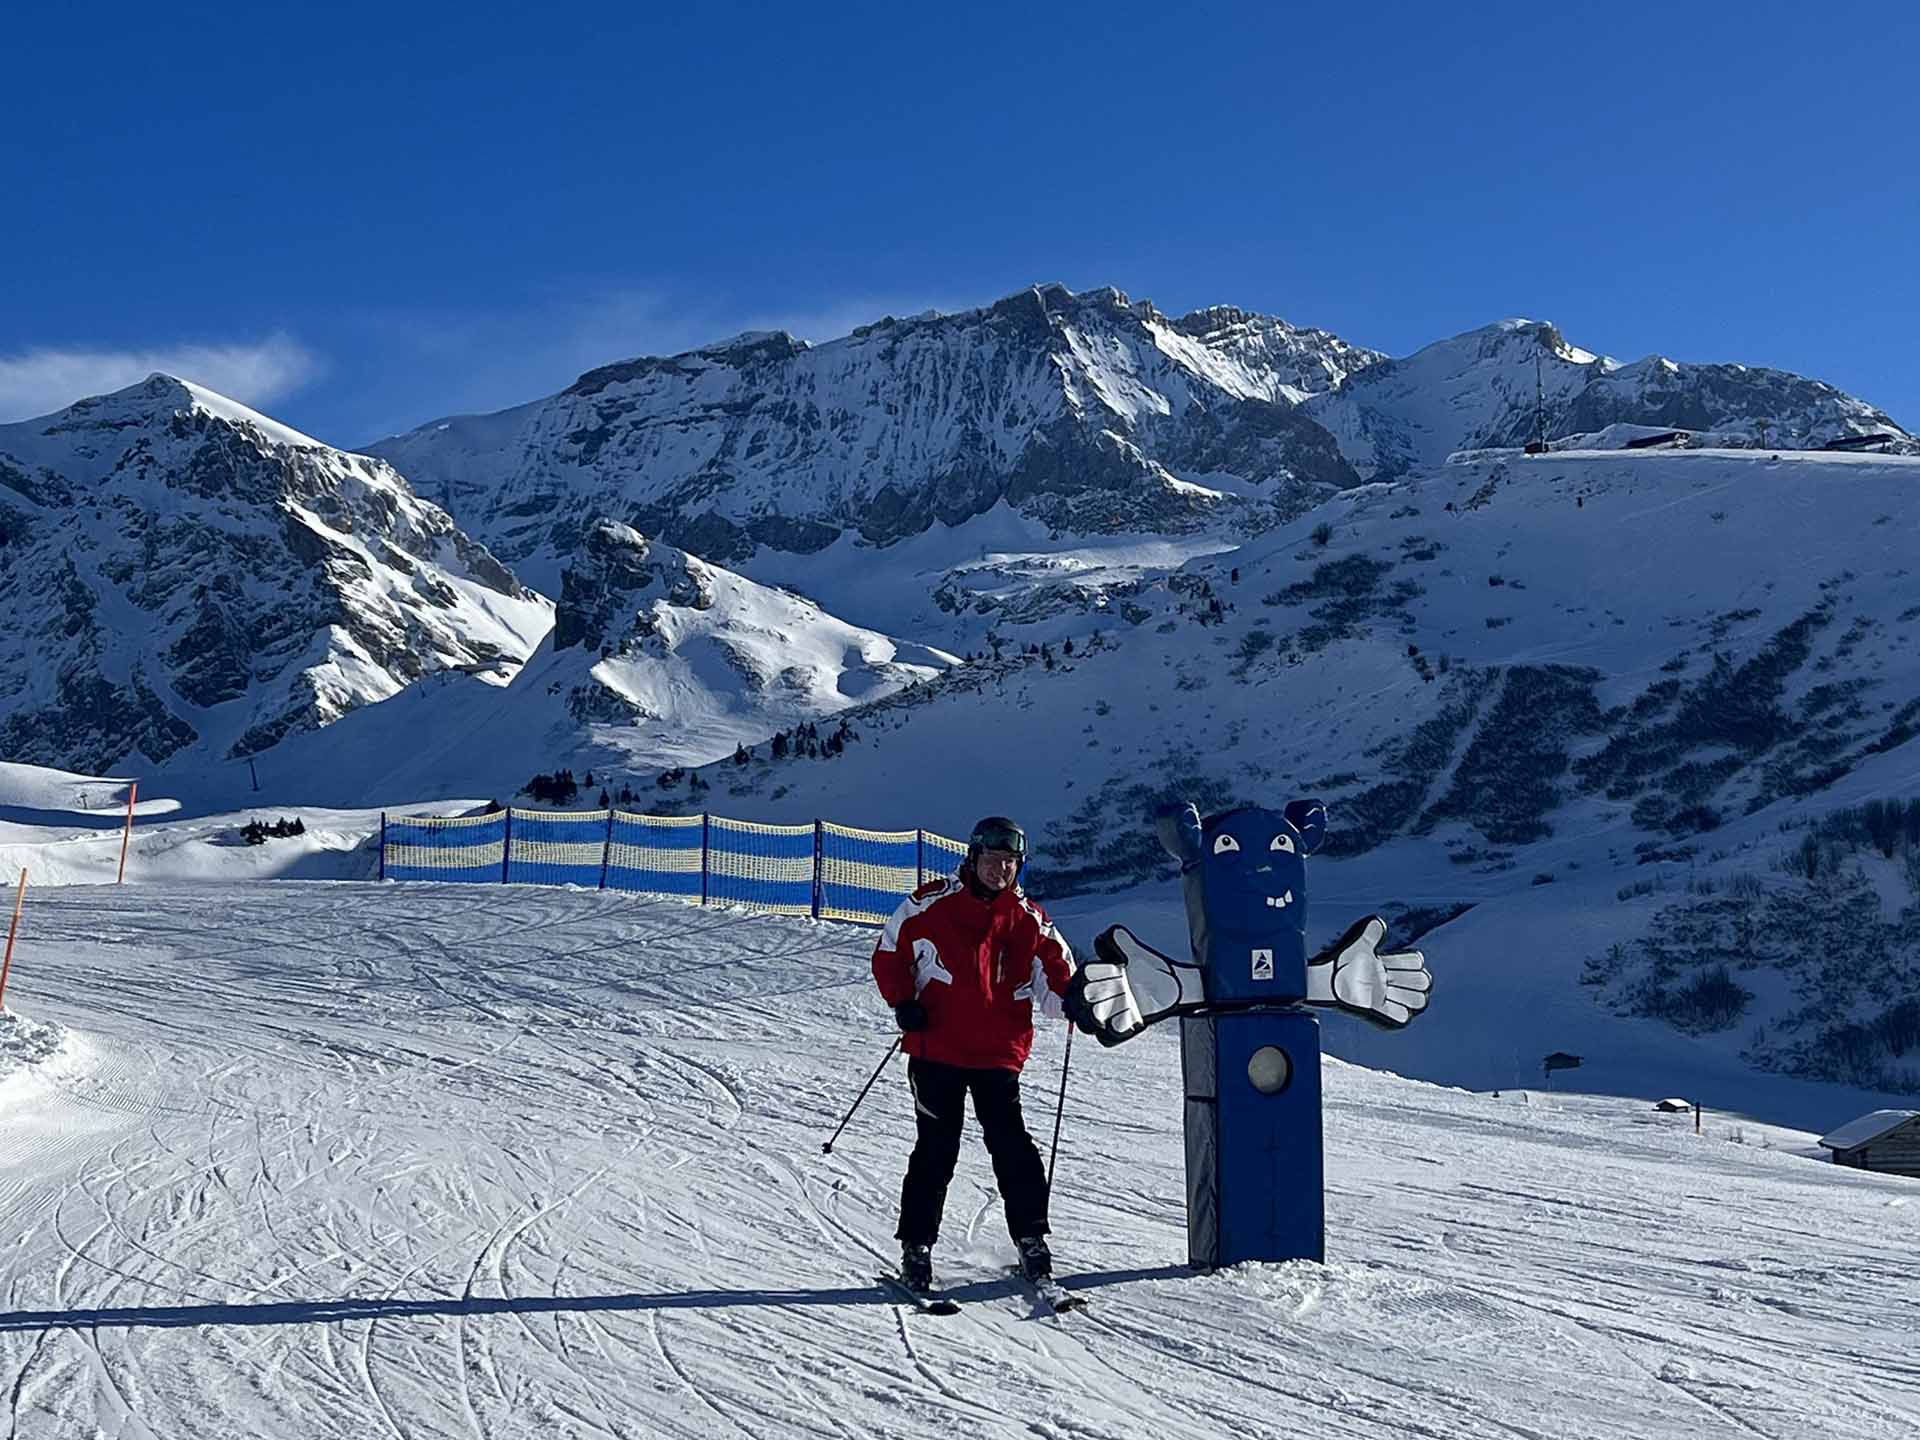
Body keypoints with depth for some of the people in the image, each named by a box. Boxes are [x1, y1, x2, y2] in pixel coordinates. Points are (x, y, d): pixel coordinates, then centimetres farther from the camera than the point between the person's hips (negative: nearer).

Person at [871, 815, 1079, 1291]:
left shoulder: (1030, 920, 7)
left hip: (999, 1053, 2)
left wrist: (1072, 1000, -11)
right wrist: (902, 1001, -5)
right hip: (936, 1051, -2)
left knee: (1011, 1144, -3)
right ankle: (916, 1246, 14)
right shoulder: (931, 904, 0)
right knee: (936, 1149, 1)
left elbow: (1054, 979, 10)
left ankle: (1031, 1238, 13)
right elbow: (889, 955, 8)